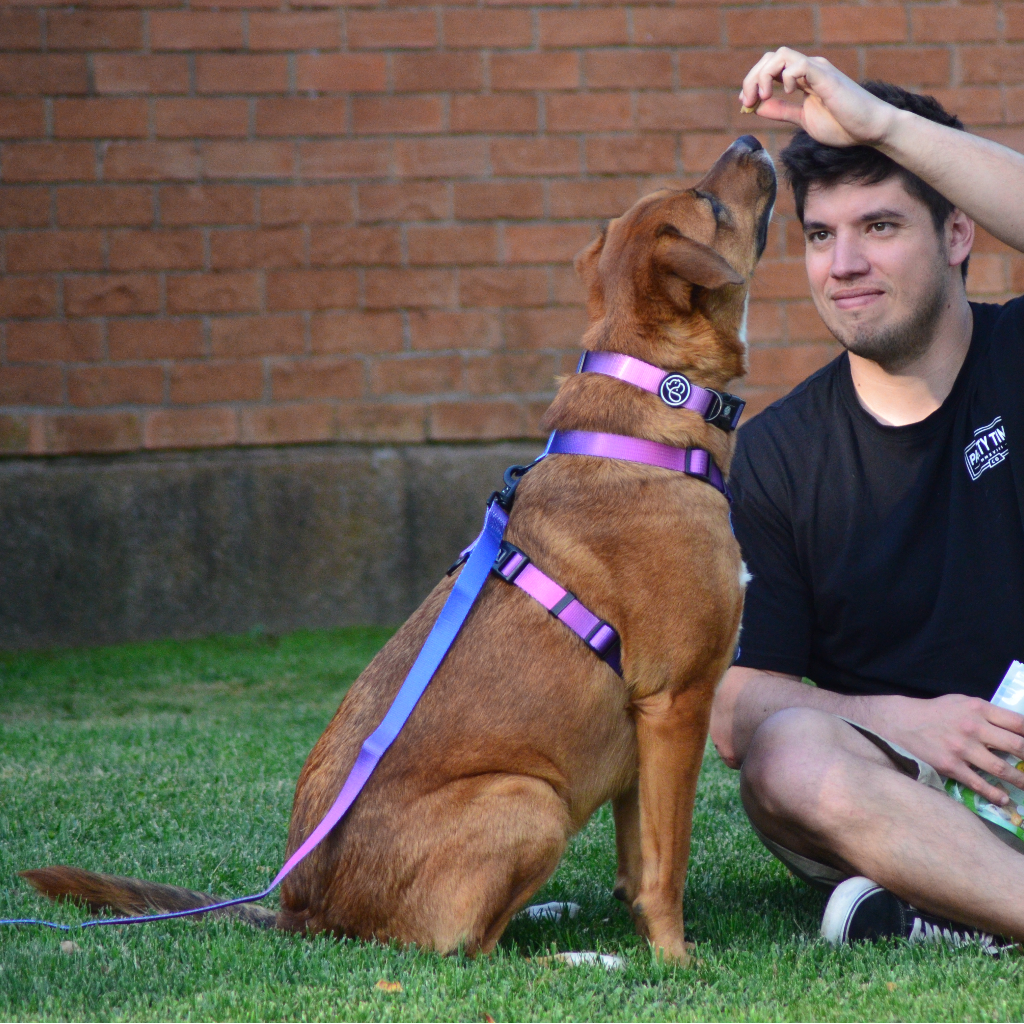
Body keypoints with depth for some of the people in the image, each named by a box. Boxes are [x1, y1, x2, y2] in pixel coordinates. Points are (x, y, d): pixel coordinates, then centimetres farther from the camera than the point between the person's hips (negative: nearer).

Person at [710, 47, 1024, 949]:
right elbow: (736, 707, 0)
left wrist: (880, 121, -23)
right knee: (787, 757, -32)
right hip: (905, 785, 1)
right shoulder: (775, 453, 5)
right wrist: (904, 719, -18)